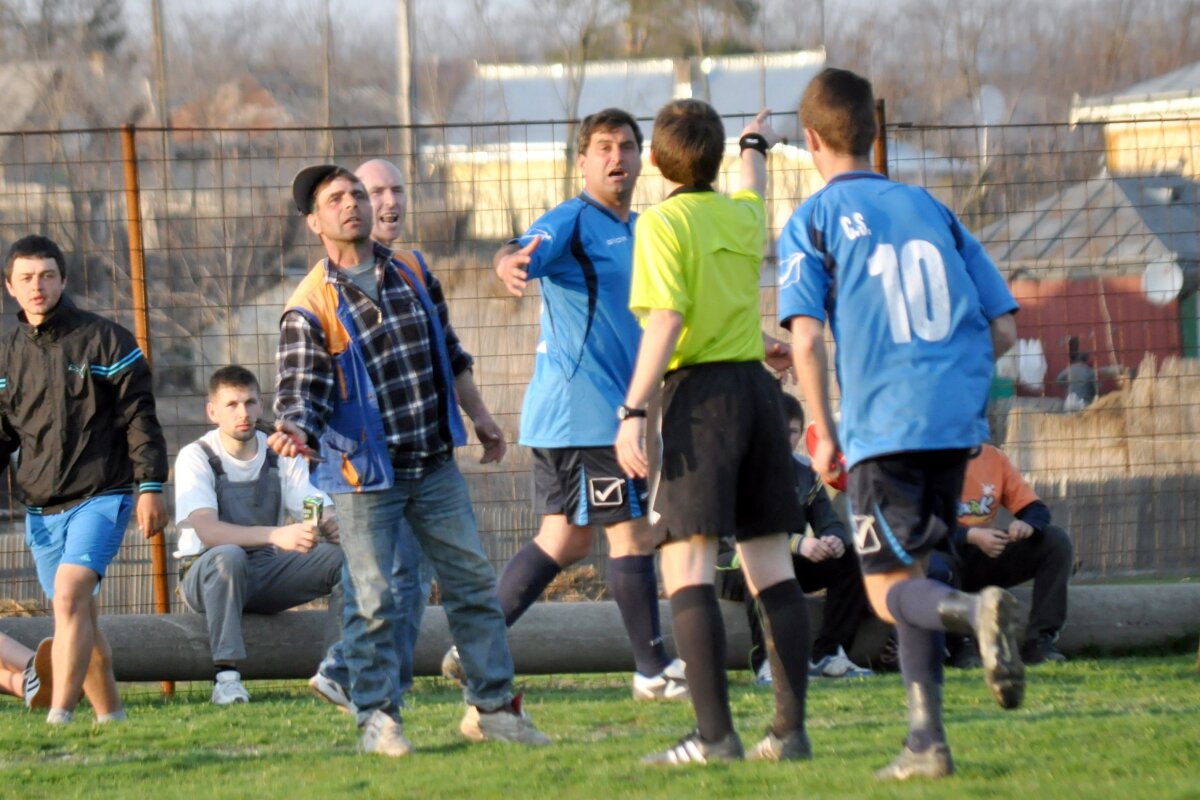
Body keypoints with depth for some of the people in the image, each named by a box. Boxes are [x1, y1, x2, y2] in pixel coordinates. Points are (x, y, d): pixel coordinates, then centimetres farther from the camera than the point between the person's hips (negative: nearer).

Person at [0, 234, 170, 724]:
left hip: (101, 496, -5)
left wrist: (149, 487, -7)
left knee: (70, 593, -22)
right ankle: (109, 715, 20)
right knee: (79, 614, 9)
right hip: (41, 508, 5)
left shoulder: (105, 340, -2)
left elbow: (139, 418, -1)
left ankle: (60, 713, -27)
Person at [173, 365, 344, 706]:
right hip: (207, 574, -4)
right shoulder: (196, 457, -11)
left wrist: (330, 525, -33)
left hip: (269, 575, 4)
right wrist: (276, 535, -42)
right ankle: (226, 677, -38)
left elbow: (324, 514, -6)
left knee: (346, 555, -18)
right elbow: (208, 531, -27)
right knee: (229, 556, -39)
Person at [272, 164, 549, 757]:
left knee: (473, 580, 8)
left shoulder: (413, 273, 7)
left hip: (435, 465, 5)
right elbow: (301, 391, -17)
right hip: (364, 475, -5)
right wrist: (295, 431, -37)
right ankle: (378, 719, 6)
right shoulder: (310, 307, -11)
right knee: (373, 599, -4)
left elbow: (449, 353, 19)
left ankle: (491, 706, 17)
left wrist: (479, 416, 21)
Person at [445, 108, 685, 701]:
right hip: (582, 410, -9)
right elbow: (528, 251, -30)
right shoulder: (573, 221, -9)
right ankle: (652, 670, 2)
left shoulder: (639, 231, 18)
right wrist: (511, 264, -55)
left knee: (565, 539, 10)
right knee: (632, 533, -5)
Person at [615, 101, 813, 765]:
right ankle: (790, 729, 9)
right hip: (756, 386, 7)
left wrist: (633, 411, -18)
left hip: (699, 392, -7)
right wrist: (756, 145, 60)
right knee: (770, 566, 9)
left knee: (687, 568, -8)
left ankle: (715, 734, -17)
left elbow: (667, 319, -18)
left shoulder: (662, 223, -8)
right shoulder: (742, 215, 13)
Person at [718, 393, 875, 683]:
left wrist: (836, 540, -27)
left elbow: (829, 522, 0)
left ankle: (826, 654, -9)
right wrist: (797, 544, -39)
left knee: (850, 560, -10)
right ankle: (766, 662, -32)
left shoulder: (804, 470, 4)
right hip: (731, 564, -7)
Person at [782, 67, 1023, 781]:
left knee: (890, 590, 2)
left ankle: (979, 611, -30)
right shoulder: (932, 211, 14)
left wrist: (824, 434, -3)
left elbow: (806, 338, -11)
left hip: (882, 423, -5)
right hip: (958, 417, 5)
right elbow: (1004, 328, 10)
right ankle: (927, 740, 7)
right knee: (911, 575, 16)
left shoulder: (812, 224, 1)